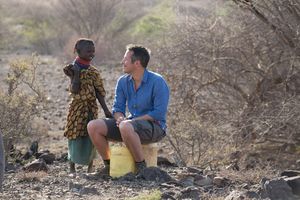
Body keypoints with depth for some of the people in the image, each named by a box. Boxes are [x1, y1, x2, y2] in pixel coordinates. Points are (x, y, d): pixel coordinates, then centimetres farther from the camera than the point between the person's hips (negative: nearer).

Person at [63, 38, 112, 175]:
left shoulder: (93, 71, 7)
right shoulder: (73, 68, -6)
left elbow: (99, 92, 6)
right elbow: (74, 90, -16)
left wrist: (106, 110, 1)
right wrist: (77, 73, -21)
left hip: (91, 108, 4)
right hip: (77, 107, -4)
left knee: (91, 138, 3)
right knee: (75, 137, 0)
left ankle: (90, 167, 13)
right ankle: (72, 168, 10)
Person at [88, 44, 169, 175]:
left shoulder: (157, 82, -14)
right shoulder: (123, 82, 6)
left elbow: (159, 113, -19)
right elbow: (118, 108, 9)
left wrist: (129, 120, -20)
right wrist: (120, 118, -17)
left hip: (154, 127, -7)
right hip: (131, 123, 7)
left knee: (126, 127, -40)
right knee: (93, 126, -10)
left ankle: (141, 166, -24)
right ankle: (108, 164, 4)